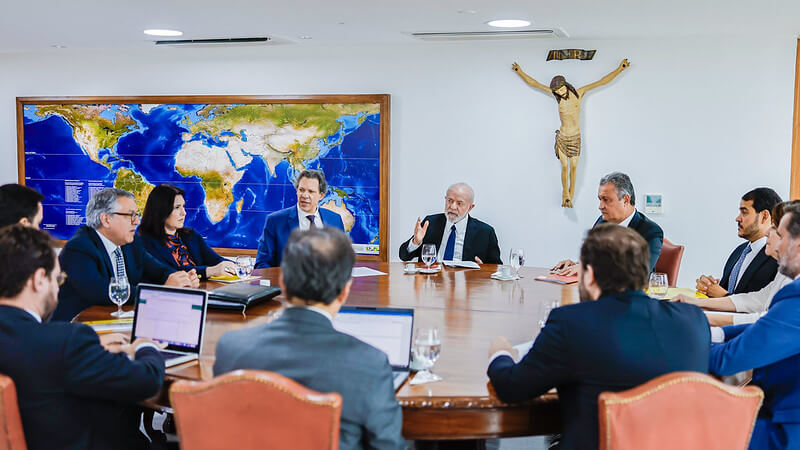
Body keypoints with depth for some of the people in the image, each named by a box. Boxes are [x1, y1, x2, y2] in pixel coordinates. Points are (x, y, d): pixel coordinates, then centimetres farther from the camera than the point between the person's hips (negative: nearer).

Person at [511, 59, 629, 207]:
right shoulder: (557, 95, -1)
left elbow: (602, 82, -1)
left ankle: (570, 196, 11)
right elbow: (534, 83, 7)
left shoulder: (578, 93, -3)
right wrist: (520, 72, 12)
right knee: (564, 167, -1)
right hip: (562, 137, 0)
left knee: (573, 167, 1)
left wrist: (620, 68, -2)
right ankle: (565, 196, 7)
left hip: (575, 138, 0)